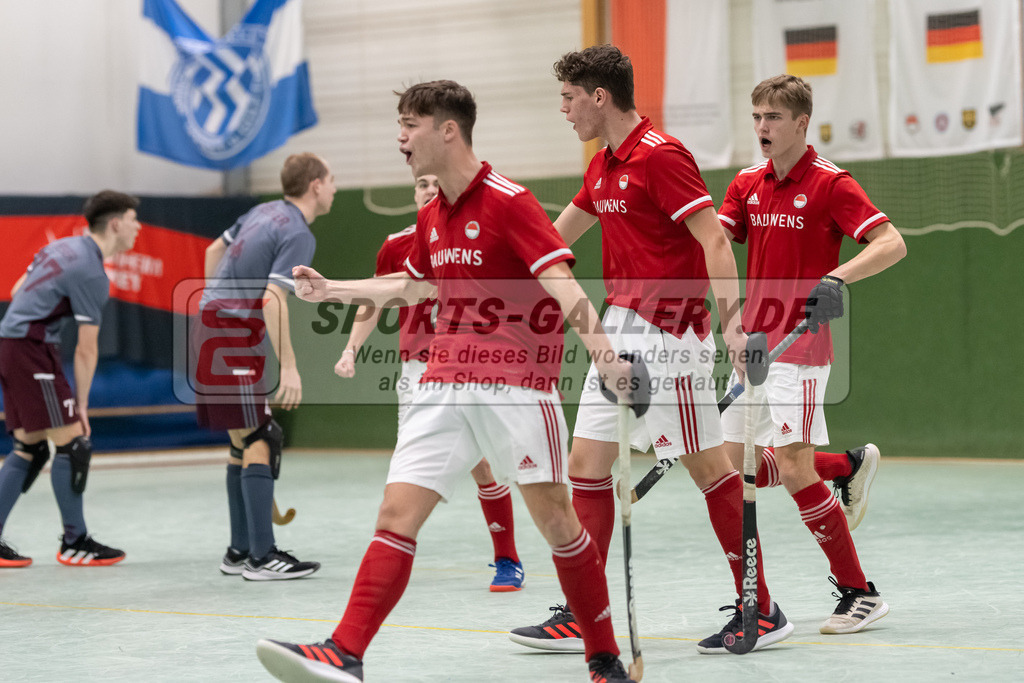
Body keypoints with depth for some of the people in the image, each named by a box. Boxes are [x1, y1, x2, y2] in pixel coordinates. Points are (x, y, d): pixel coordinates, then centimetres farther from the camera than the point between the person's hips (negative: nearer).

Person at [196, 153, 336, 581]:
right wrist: (289, 367, -24)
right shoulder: (298, 235, -14)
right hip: (235, 339, -9)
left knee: (242, 444, 14)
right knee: (259, 444, -9)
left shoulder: (265, 212, 13)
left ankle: (240, 550, 18)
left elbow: (215, 249, 26)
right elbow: (273, 300, -25)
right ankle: (262, 556, -10)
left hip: (210, 324, 9)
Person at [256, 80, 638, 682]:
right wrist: (331, 289, 36)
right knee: (398, 512, -4)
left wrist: (603, 352, -34)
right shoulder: (432, 216, 14)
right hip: (445, 386, 7)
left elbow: (562, 283, -20)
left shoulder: (509, 202, -10)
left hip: (517, 385, -7)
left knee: (556, 519, -3)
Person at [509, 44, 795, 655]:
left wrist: (732, 320, -28)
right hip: (620, 330, 9)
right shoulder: (604, 167, 14)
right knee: (587, 463, 6)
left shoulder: (661, 155, -13)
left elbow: (714, 241, -20)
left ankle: (762, 611, 4)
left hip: (668, 333, -9)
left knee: (708, 465, -4)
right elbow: (554, 237, 29)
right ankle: (582, 617, 10)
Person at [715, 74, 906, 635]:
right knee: (733, 467, 8)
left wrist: (837, 278, -32)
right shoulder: (746, 184, 11)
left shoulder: (830, 184, -9)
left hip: (799, 348, -7)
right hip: (752, 344, 7)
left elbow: (892, 243, -16)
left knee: (794, 469, -14)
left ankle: (859, 593, -4)